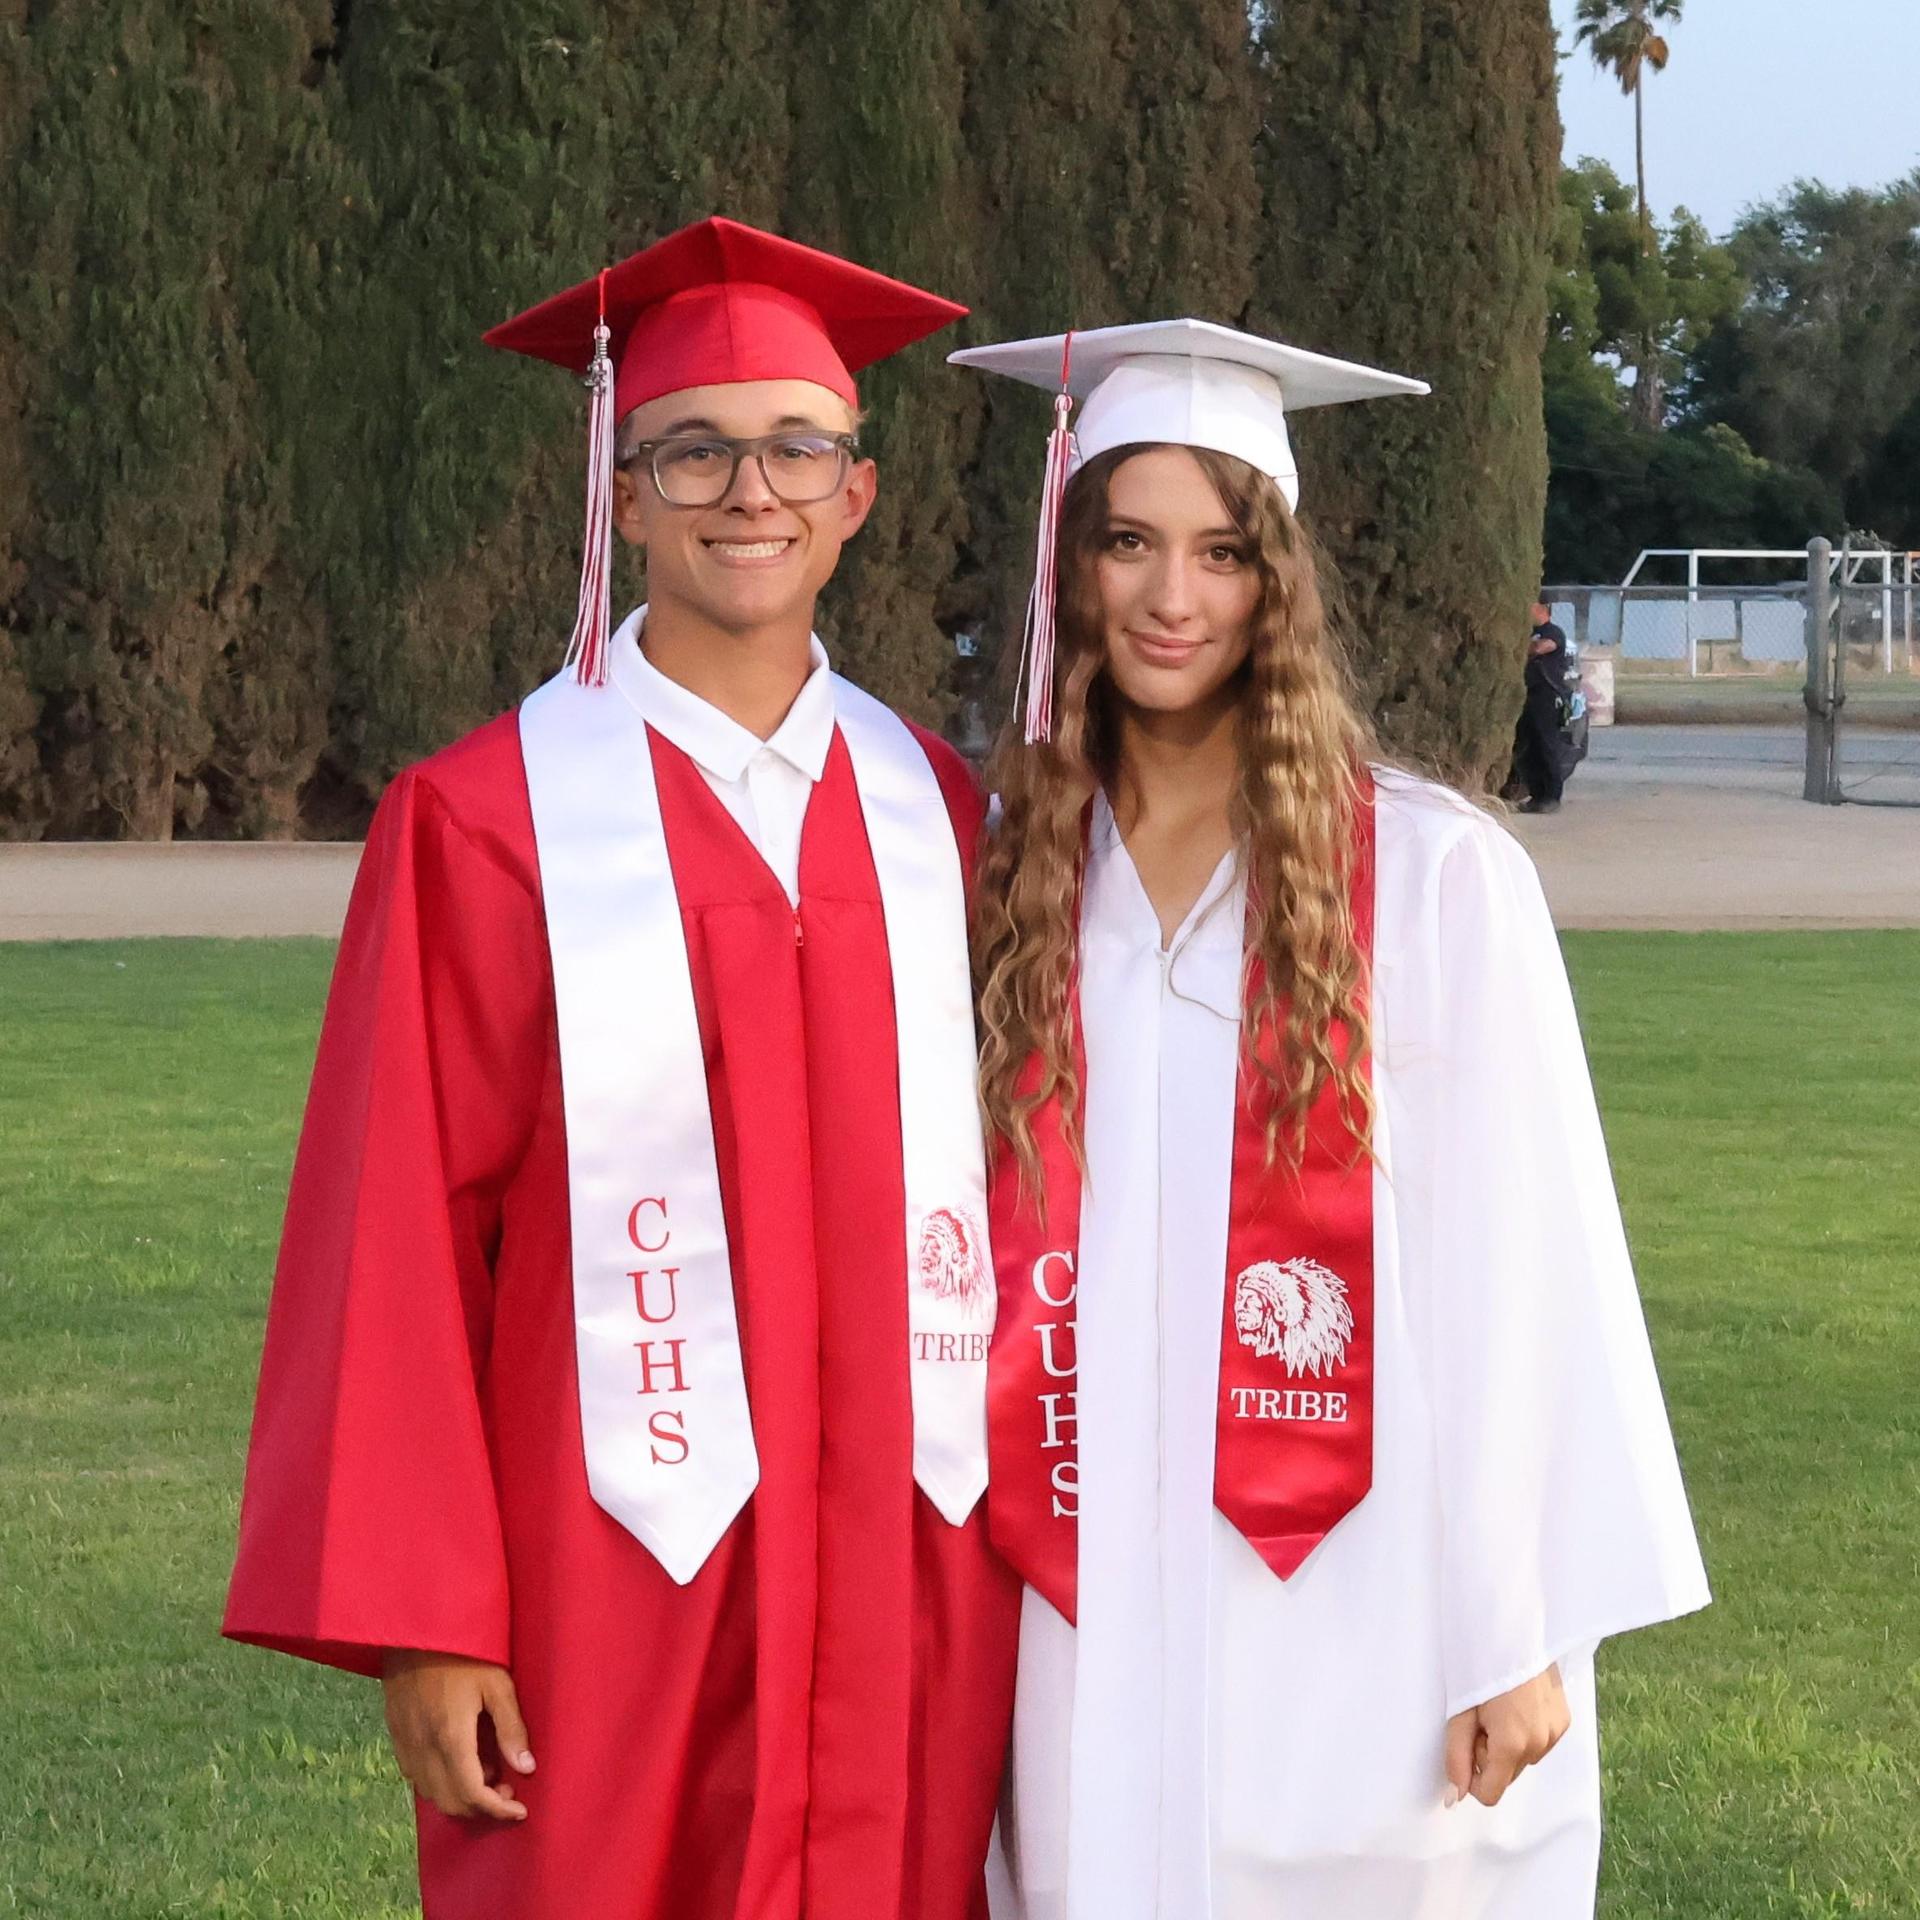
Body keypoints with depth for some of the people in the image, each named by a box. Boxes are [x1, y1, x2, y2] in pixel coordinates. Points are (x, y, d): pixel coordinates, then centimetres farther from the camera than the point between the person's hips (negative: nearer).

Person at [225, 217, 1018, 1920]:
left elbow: (1002, 1193, 11)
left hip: (912, 1589, 4)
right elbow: (395, 1240, -6)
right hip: (621, 1588, -3)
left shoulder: (933, 812, 7)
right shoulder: (486, 824, -5)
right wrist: (420, 1624, -9)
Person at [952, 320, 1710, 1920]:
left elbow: (1515, 1266, -6)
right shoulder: (1012, 879, 5)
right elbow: (978, 1250, 9)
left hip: (1357, 1618, -3)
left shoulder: (1432, 875, -6)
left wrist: (1520, 1637, -9)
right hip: (1096, 1636, 3)